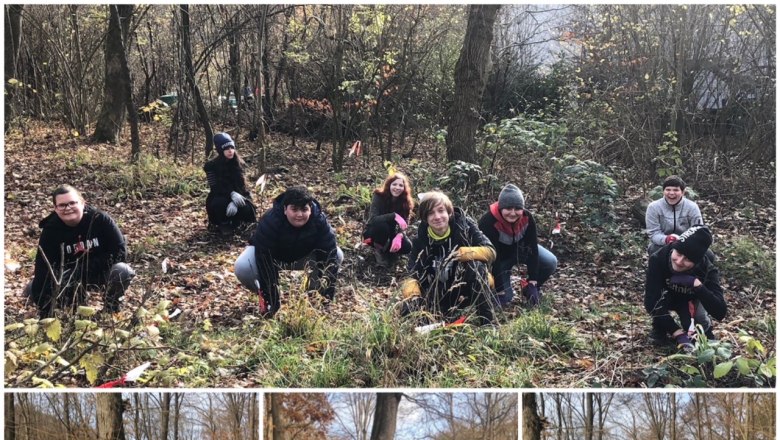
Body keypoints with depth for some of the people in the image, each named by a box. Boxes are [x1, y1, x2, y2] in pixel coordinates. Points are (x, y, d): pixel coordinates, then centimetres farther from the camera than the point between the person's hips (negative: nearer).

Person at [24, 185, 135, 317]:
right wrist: (44, 313, -27)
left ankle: (110, 307, -5)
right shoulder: (51, 230, -18)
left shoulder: (100, 219, -23)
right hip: (69, 277, 3)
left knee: (122, 271, -34)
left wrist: (87, 267, -27)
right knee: (32, 290, -13)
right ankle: (77, 298, 12)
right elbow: (43, 269, -21)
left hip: (101, 271, -3)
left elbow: (120, 251, -22)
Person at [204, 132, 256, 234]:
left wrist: (234, 202, -31)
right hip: (219, 197, -2)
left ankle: (234, 222, 8)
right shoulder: (211, 166, -15)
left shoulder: (238, 164, -7)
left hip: (236, 197, 2)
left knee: (246, 209, -29)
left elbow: (241, 185, -11)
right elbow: (215, 188, -18)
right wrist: (231, 194, -37)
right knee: (220, 203, -37)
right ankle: (223, 224, -4)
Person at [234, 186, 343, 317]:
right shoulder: (269, 222, -36)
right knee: (242, 268, -34)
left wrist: (328, 298, -30)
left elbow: (329, 256, -26)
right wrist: (272, 303, -35)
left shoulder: (320, 221, -28)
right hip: (272, 257, -3)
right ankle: (264, 297, -2)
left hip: (302, 256, 3)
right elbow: (266, 263, -35)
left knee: (337, 255, -19)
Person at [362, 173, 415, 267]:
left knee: (407, 247, -25)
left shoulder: (406, 201, -13)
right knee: (381, 225, -37)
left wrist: (398, 236, -40)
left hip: (391, 234, 3)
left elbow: (404, 224, -18)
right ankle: (379, 250, -10)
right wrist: (394, 216, -44)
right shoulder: (379, 196, -22)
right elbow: (373, 219, -33)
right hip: (373, 233, -3)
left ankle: (387, 250, 6)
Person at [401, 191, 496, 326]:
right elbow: (413, 275, -11)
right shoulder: (421, 240, -8)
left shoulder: (464, 226, -12)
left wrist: (460, 254, -35)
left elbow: (490, 252, -20)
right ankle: (450, 314, 6)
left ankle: (487, 322, -23)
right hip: (439, 296, 3)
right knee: (409, 312, -22)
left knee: (475, 264, -32)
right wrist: (413, 296, -33)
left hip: (468, 291, -2)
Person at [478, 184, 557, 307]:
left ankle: (532, 288, 8)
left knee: (551, 262, -18)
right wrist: (500, 291, -30)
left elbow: (532, 248, -21)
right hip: (501, 256, -3)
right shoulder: (488, 222, -36)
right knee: (505, 298, -15)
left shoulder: (527, 218, -25)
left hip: (521, 248, 4)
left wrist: (532, 284, -25)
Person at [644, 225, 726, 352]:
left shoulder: (706, 269, -34)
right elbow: (651, 303, -37)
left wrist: (696, 284, -49)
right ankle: (660, 330, -6)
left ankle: (703, 331, 9)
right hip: (664, 299, -1)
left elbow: (720, 313, -39)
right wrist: (678, 333, -41)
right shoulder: (658, 259, -37)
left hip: (689, 301, 1)